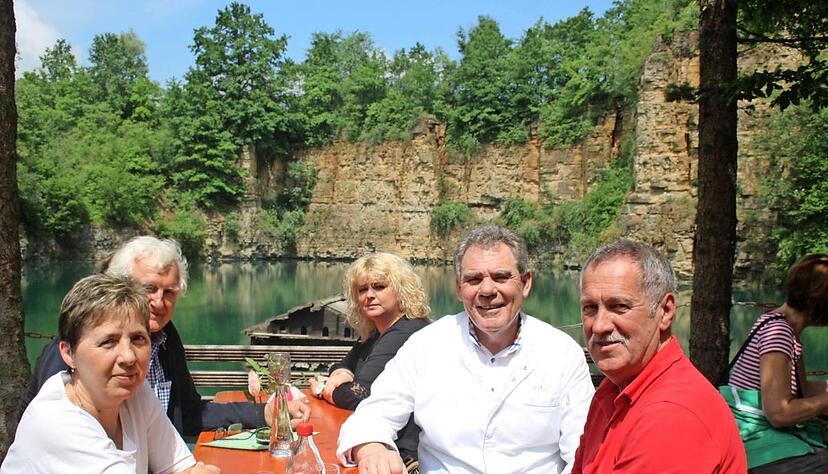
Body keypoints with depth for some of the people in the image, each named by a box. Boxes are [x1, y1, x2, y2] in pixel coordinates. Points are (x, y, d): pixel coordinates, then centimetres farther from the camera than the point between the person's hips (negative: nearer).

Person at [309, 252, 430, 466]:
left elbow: (362, 396, -23)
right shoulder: (375, 335, 12)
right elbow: (344, 365, 21)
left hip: (403, 452, -8)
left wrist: (325, 390, -3)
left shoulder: (406, 335, -20)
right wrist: (341, 374, -4)